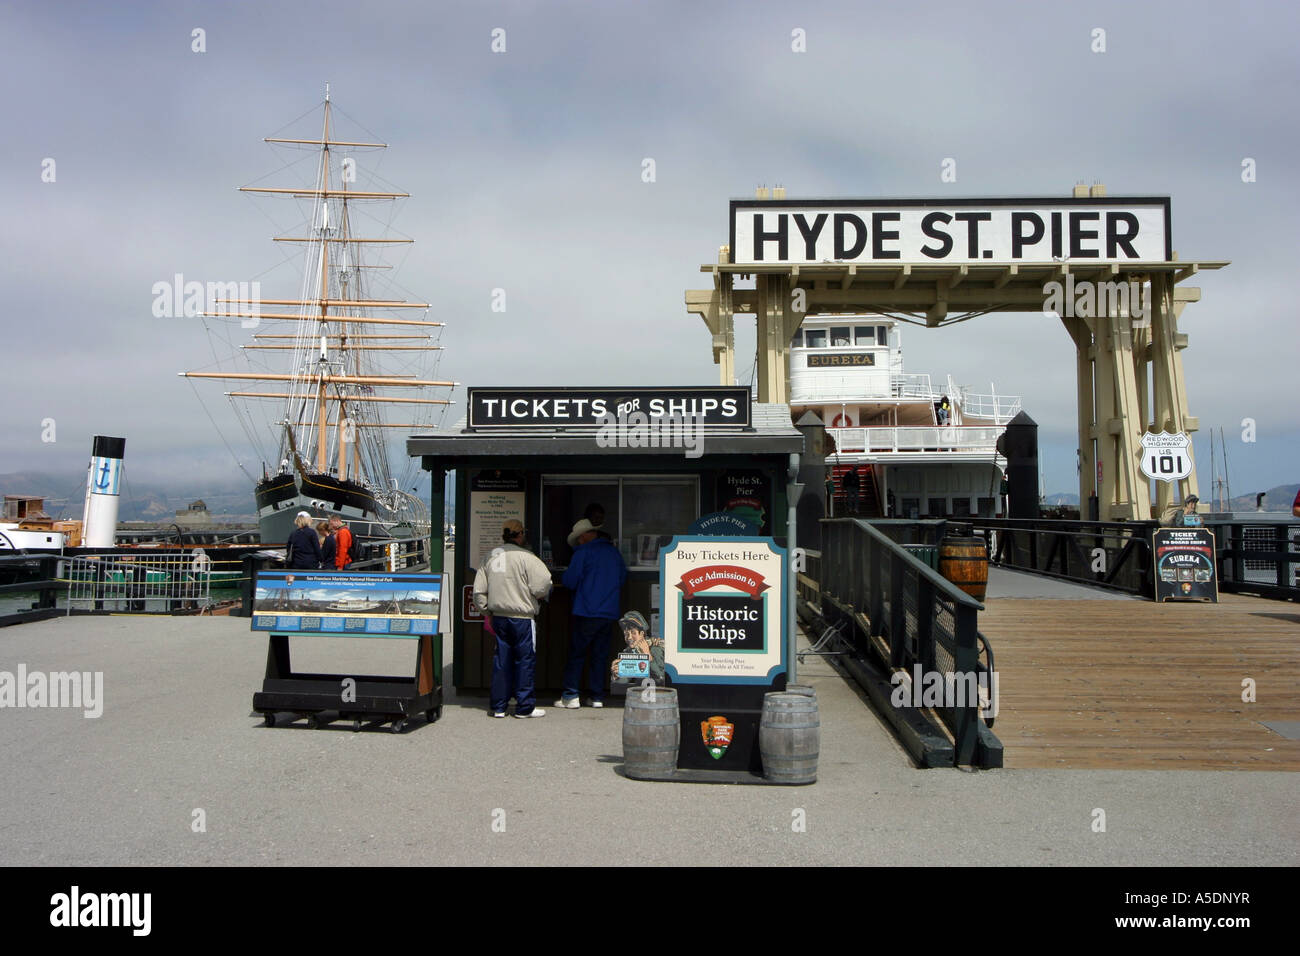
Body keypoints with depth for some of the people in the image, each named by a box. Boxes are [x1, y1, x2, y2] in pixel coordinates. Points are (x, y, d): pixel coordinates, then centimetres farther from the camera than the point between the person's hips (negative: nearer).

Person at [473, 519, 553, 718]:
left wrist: (487, 610, 21)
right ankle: (525, 707, 7)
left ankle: (498, 706, 16)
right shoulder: (526, 557, -12)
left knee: (501, 660, 12)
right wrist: (539, 595, 5)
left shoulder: (490, 558, 9)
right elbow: (542, 586, -18)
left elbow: (479, 591, 11)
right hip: (522, 617, -6)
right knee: (525, 660, 3)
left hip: (498, 617, 6)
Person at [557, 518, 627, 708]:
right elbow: (623, 577, 19)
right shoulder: (614, 552, 10)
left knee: (576, 654, 2)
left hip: (587, 612, -5)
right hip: (610, 613, 5)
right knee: (600, 656, 10)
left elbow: (569, 581, -7)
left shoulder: (583, 552, -7)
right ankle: (598, 697, 10)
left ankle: (571, 696, 0)